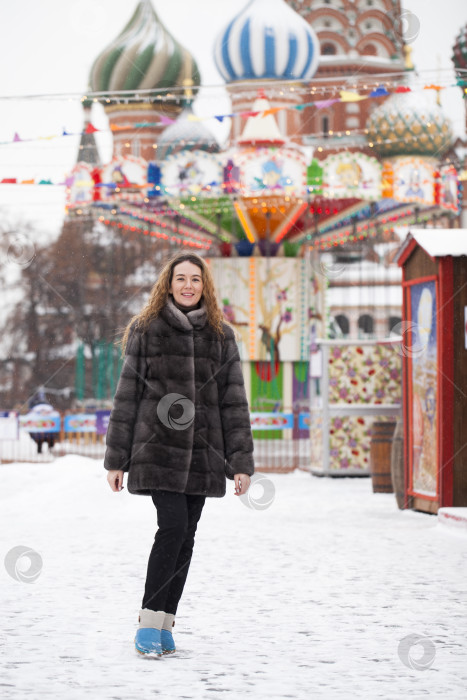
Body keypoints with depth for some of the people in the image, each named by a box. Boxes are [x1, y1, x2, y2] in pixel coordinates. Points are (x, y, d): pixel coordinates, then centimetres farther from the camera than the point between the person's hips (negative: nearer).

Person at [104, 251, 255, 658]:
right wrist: (117, 457, 0)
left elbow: (234, 400, 7)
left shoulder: (221, 336, 10)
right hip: (158, 448, -3)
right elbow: (127, 394, 4)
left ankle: (165, 624, 12)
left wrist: (241, 461, 0)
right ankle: (149, 622, -8)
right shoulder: (146, 330, 3)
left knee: (185, 536, 4)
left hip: (202, 452, 3)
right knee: (173, 526, -16)